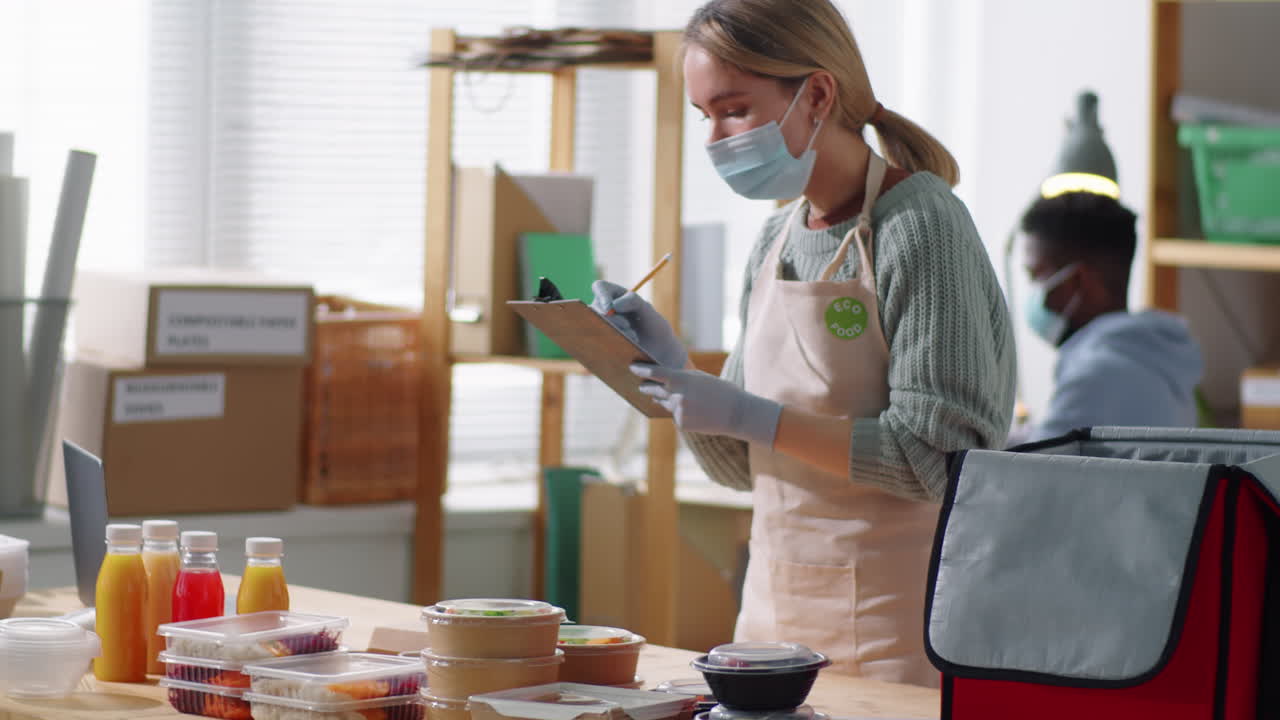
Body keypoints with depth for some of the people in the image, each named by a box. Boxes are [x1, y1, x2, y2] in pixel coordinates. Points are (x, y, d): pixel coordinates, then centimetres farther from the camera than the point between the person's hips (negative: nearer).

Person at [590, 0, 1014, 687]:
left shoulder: (919, 225, -13)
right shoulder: (777, 238, 8)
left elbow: (935, 457, -20)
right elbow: (739, 466, 12)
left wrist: (750, 416, -21)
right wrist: (672, 370, -5)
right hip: (775, 605, 7)